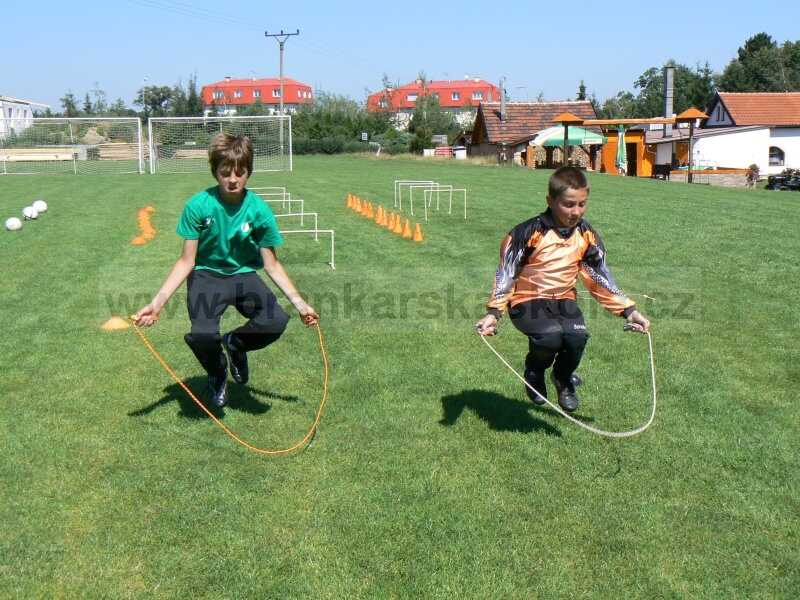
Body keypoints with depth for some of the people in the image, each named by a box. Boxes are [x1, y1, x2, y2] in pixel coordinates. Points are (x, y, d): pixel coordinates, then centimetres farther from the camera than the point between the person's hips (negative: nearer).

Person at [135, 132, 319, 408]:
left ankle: (235, 343, 11)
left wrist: (299, 303, -5)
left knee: (276, 322, -27)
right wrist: (158, 302, -18)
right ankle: (217, 374, 9)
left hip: (244, 275, 2)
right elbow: (186, 262, -9)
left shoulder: (259, 210, -12)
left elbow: (271, 264, -2)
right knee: (202, 335, -30)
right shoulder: (198, 205, -15)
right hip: (207, 275, -2)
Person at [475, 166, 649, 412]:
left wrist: (628, 310, 2)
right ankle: (534, 372, 5)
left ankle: (563, 378, 10)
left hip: (564, 300, 4)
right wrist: (494, 312, -19)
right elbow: (506, 273, -10)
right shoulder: (529, 233, -15)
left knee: (578, 337, -25)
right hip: (528, 300, -4)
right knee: (550, 336, -32)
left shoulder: (587, 236, 0)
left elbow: (599, 278, 9)